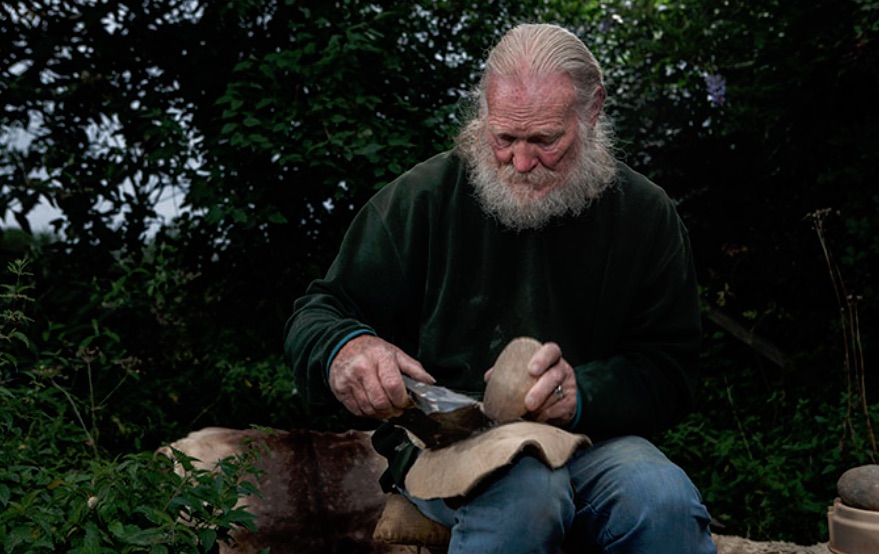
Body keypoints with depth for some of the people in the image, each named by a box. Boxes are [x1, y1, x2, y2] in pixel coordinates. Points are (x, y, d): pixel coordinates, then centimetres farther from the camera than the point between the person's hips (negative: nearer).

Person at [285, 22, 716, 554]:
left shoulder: (646, 215, 3)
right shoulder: (425, 195, -1)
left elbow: (671, 370, 2)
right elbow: (318, 313, 3)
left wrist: (584, 393, -21)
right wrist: (344, 349, -24)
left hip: (586, 439, 1)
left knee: (663, 498, -33)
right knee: (526, 486, -36)